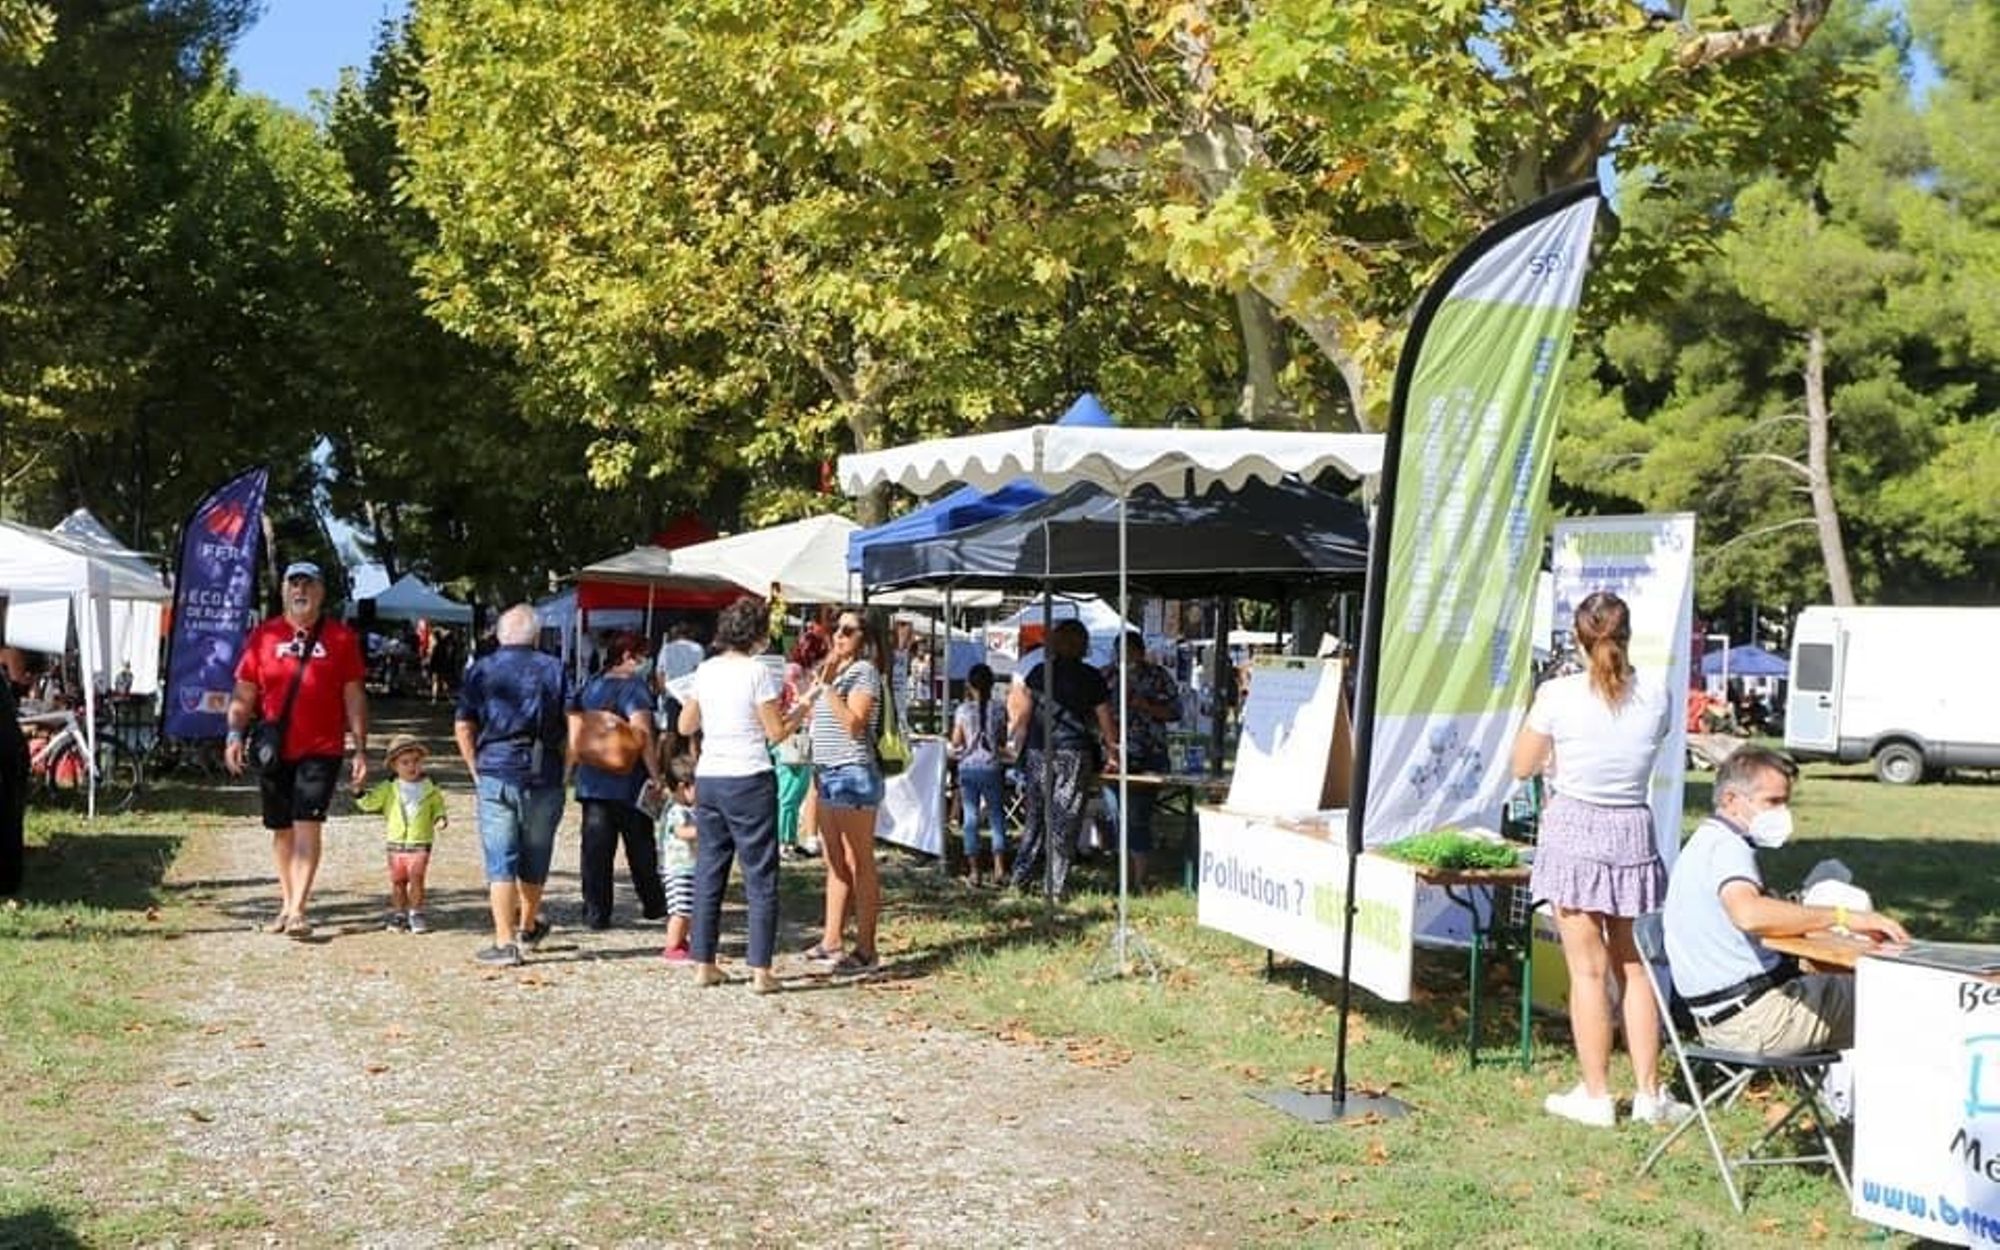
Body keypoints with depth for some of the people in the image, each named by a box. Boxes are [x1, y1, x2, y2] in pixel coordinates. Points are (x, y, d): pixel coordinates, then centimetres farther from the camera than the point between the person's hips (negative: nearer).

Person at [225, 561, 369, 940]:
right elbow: (243, 693, 8)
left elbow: (354, 696, 4)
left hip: (320, 749, -2)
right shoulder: (263, 636, 7)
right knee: (280, 829, 11)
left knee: (307, 824, -11)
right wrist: (235, 734, -6)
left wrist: (360, 749, 0)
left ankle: (298, 910, -13)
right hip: (272, 751, 3)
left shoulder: (340, 638, 3)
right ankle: (287, 904, 23)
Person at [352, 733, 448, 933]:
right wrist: (359, 791, -11)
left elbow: (438, 807, 10)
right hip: (396, 843, 2)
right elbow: (369, 803, 4)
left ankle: (416, 914, 3)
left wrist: (440, 818, -10)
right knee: (397, 881, 7)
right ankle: (398, 914, 18)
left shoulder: (430, 789, 1)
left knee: (416, 879, -7)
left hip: (420, 844, -2)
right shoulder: (389, 789, 3)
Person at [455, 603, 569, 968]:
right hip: (543, 775, 1)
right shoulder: (553, 669, 3)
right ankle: (528, 927, 34)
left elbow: (462, 726, 2)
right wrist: (563, 767, 8)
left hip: (495, 773, -1)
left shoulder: (481, 669, 4)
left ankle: (504, 943, -3)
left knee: (500, 861, 1)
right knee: (534, 856, 16)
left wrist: (476, 770, 11)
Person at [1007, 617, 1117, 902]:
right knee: (1065, 820, 1)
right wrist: (1112, 748, 16)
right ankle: (1055, 885, 0)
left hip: (1038, 752, 3)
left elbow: (1023, 715, 8)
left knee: (1037, 817, 15)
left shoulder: (1038, 672, 5)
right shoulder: (1091, 678, -1)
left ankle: (1021, 878, 16)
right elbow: (1105, 721, 2)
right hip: (1074, 753, -3)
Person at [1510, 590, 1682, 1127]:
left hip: (1575, 830, -3)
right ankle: (1649, 1093, 19)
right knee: (1635, 967, 14)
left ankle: (1596, 1095, 9)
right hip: (1633, 832, 3)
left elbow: (1523, 766, -1)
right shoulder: (1655, 694, -3)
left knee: (1588, 971, 3)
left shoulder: (1559, 695, -12)